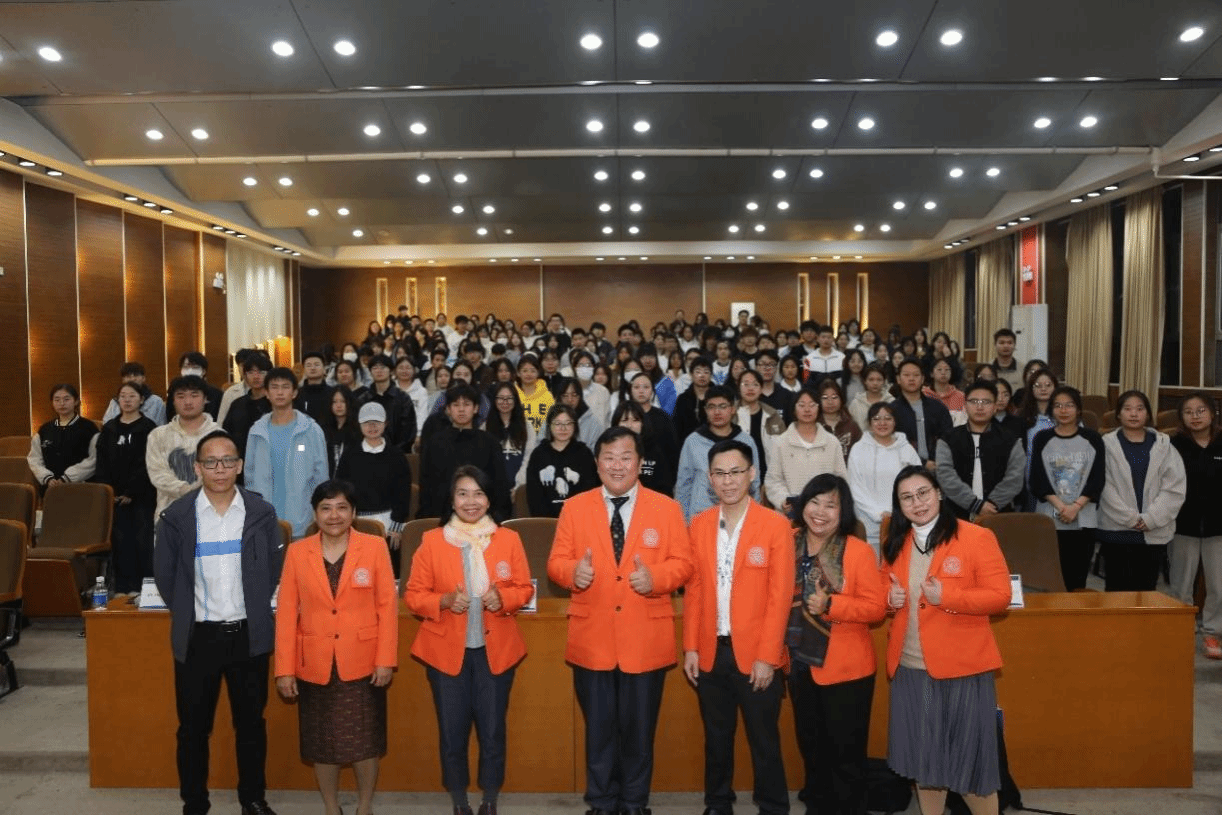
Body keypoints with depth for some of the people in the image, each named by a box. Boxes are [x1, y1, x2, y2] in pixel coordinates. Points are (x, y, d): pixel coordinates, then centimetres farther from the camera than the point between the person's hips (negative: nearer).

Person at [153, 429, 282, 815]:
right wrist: (186, 612, 6)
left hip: (248, 635, 1)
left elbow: (274, 566, 7)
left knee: (251, 722, 13)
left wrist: (255, 607, 6)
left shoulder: (261, 512, -5)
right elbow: (164, 573, 4)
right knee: (193, 726, 10)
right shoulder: (177, 515, -6)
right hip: (197, 636, 0)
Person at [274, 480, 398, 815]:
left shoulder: (374, 548, -3)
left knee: (364, 742, 5)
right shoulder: (297, 552, 1)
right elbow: (286, 613, 0)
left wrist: (386, 660, -8)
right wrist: (284, 669, -3)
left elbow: (387, 606, -4)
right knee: (321, 744, 11)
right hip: (315, 666, 2)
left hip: (362, 664, -1)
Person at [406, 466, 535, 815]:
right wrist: (445, 601, -19)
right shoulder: (431, 541, -3)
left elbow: (524, 588, 4)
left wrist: (503, 597, -16)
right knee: (452, 730, 9)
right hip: (446, 651, 0)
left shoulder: (508, 539, 0)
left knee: (492, 729, 8)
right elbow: (413, 595, -1)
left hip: (496, 650, 1)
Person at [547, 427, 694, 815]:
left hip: (646, 640, 0)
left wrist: (655, 578, -20)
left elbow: (683, 562, -1)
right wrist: (574, 571, -20)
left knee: (639, 728, 12)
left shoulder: (666, 508, 1)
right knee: (599, 728, 12)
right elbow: (556, 561, 2)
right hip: (592, 639, 1)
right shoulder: (574, 507, 3)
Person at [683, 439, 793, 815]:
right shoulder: (699, 525, 5)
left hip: (755, 655, -3)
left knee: (764, 741, 8)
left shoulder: (775, 525, -7)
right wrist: (690, 647, 2)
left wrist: (766, 657, -13)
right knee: (716, 739, 16)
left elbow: (780, 596, -9)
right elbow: (693, 590, 6)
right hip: (710, 652, 4)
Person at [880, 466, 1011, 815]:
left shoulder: (976, 537, -9)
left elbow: (1000, 596, -11)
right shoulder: (895, 543, 8)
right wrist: (891, 597, -3)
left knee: (969, 752, 6)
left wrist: (947, 597, -22)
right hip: (909, 667, 5)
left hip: (962, 666, -5)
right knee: (922, 754, 15)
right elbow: (884, 587, 20)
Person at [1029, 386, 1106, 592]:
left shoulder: (1092, 439, 6)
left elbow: (1097, 479, 0)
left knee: (1077, 578, 1)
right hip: (1049, 519, 0)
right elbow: (1038, 479, -1)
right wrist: (1060, 506, -12)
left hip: (1084, 519, 1)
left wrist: (1076, 506, -12)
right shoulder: (1042, 439, 5)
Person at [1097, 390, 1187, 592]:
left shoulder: (1163, 445, 5)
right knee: (1116, 588, 3)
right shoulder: (1108, 444, 0)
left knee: (1145, 588, 7)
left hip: (1154, 532, 2)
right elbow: (1105, 487, -5)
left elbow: (1175, 487, 0)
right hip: (1117, 530, -2)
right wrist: (1130, 517, -10)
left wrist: (1151, 518, -9)